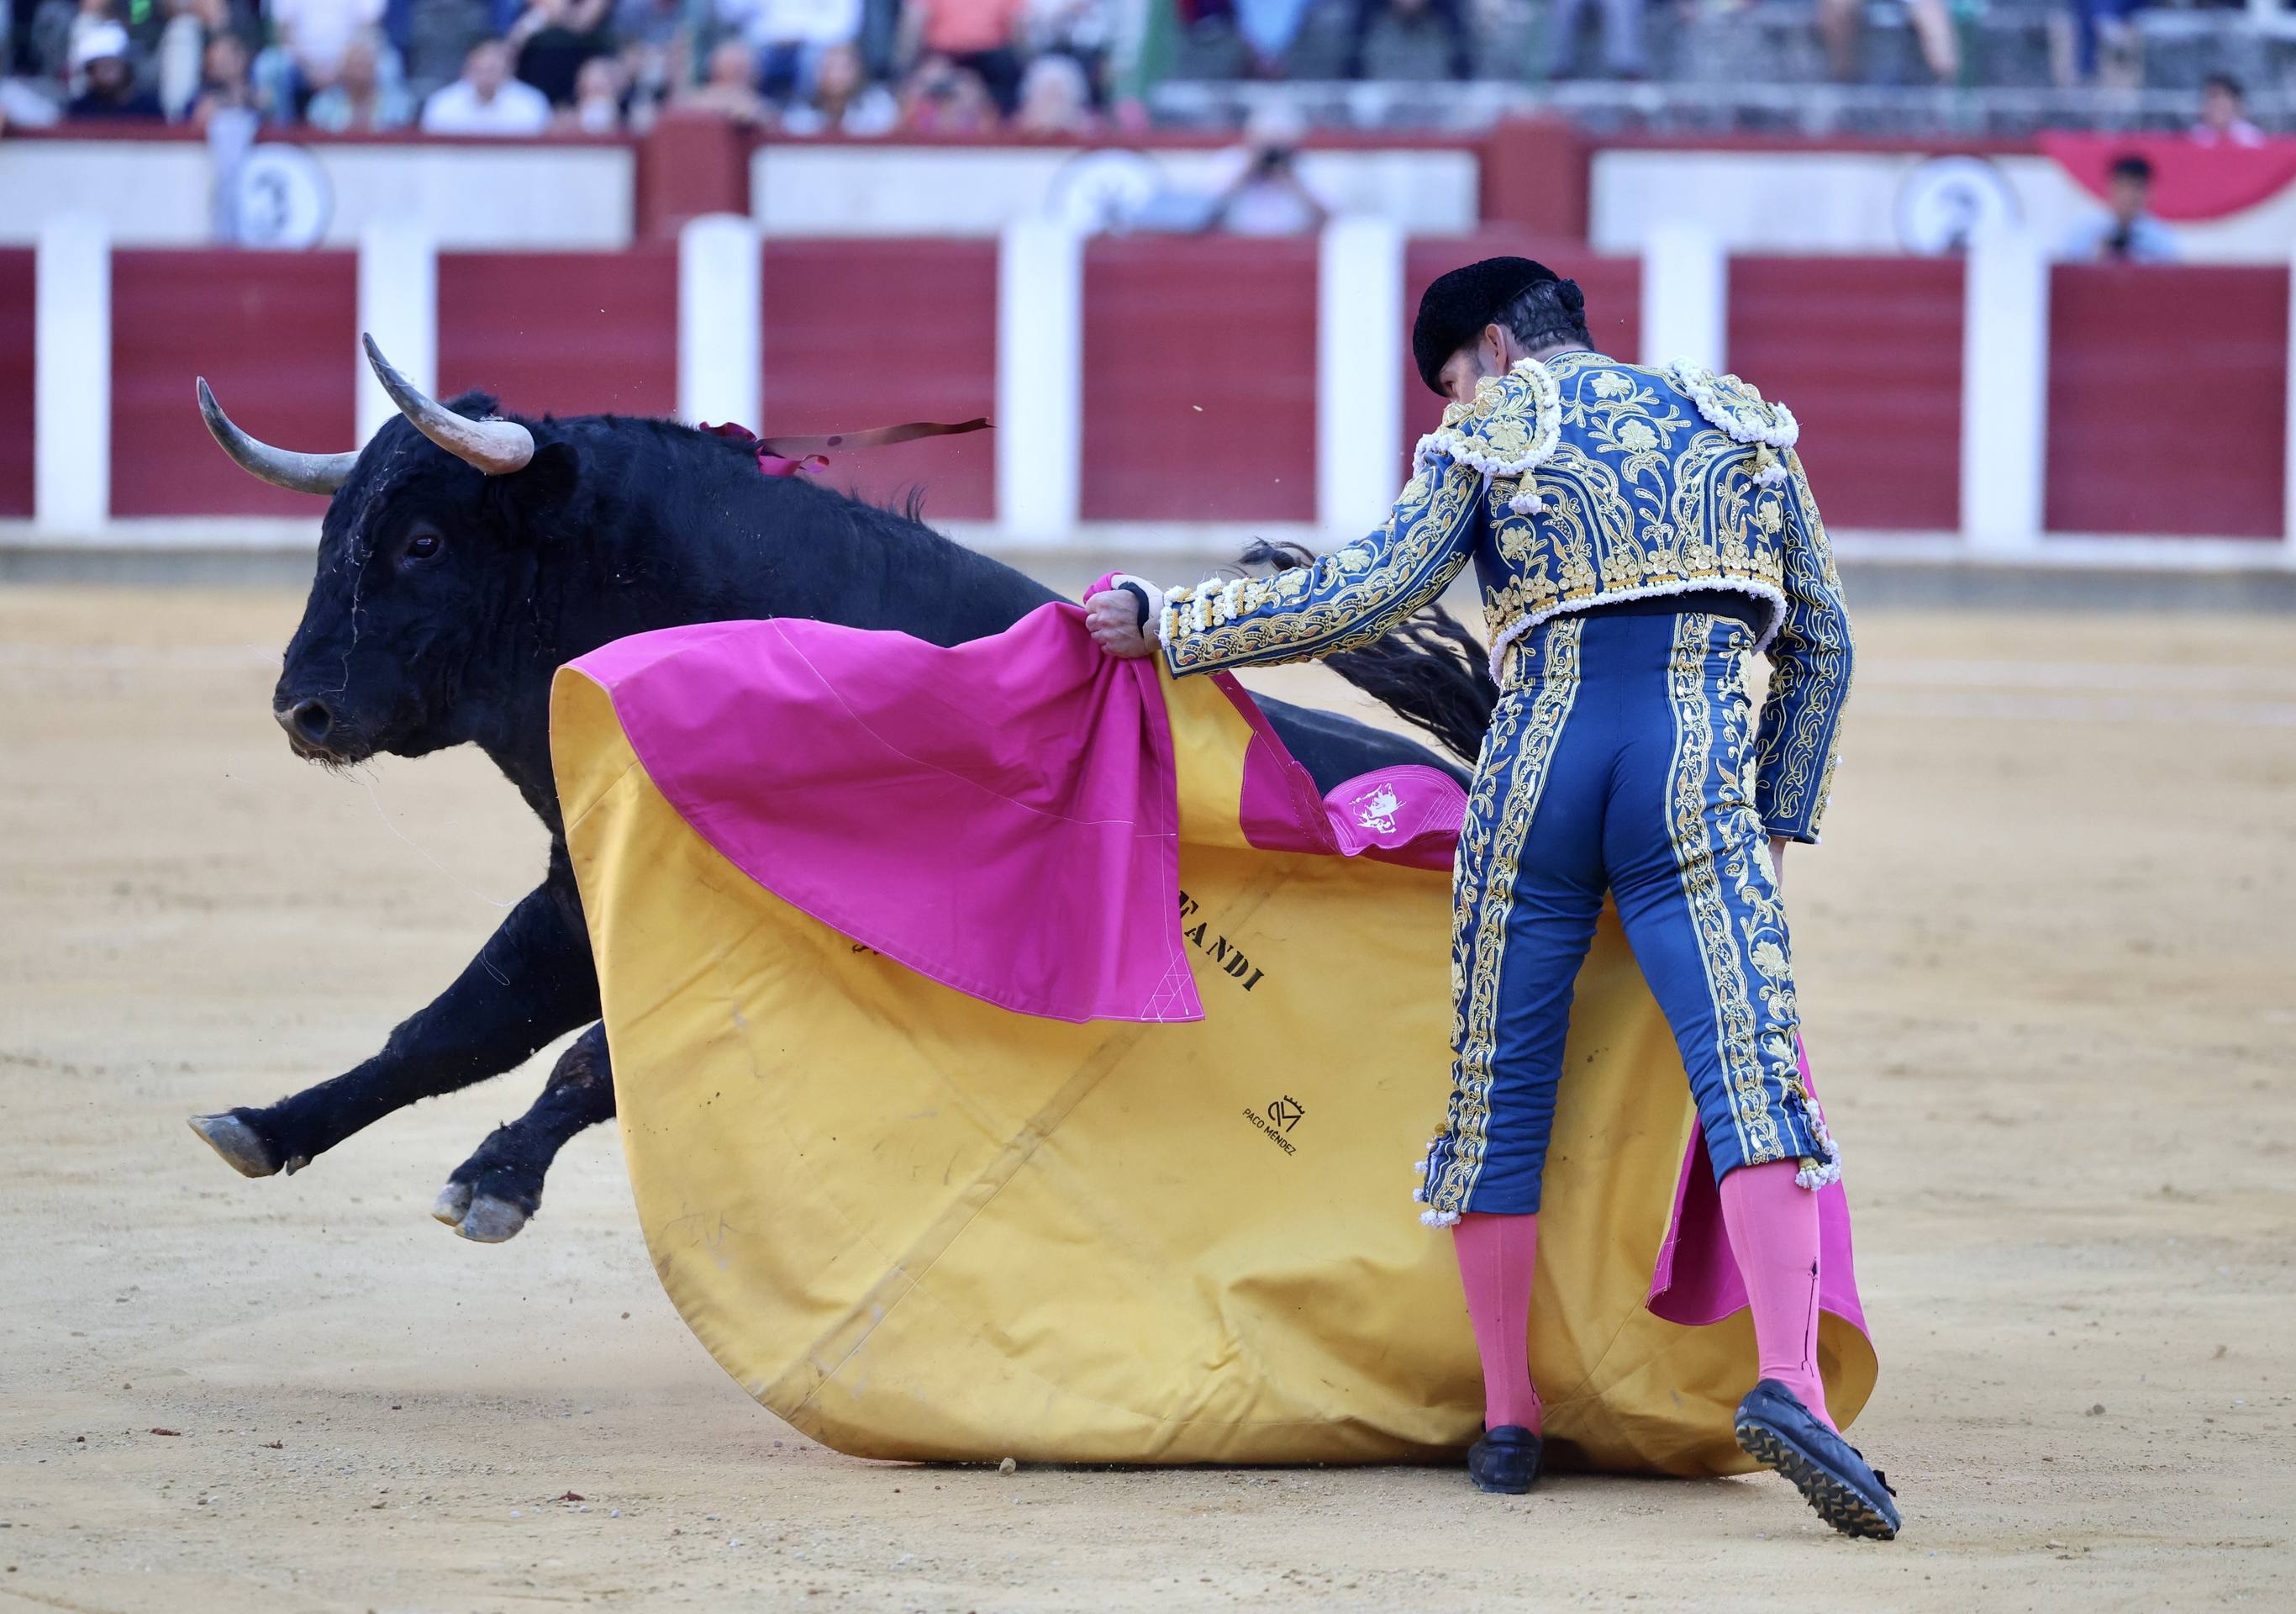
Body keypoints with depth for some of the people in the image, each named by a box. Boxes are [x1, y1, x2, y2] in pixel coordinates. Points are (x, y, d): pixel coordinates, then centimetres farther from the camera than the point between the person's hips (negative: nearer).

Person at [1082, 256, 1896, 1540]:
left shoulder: (1492, 436, 11)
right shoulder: (1739, 423, 20)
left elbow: (1367, 597, -1)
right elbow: (1822, 640, 19)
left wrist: (1166, 624, 5)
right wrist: (1778, 819, 23)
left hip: (1538, 764, 0)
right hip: (1700, 765, 0)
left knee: (1503, 1099, 13)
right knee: (1753, 1082, -11)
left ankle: (1510, 1419, 17)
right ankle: (1789, 1381, -32)